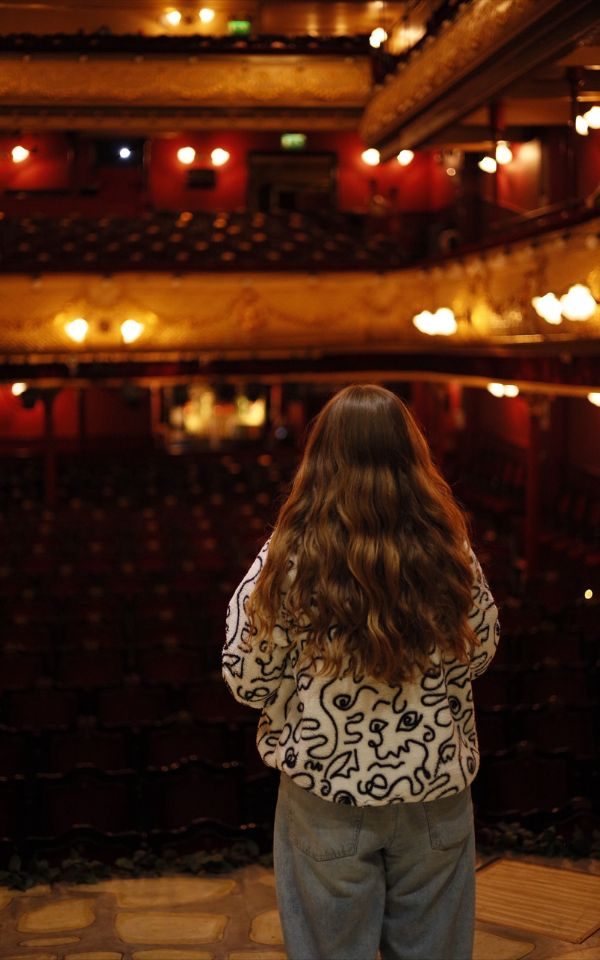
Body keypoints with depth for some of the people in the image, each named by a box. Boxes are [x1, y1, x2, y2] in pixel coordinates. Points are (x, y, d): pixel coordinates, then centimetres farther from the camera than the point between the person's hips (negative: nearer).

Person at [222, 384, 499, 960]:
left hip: (328, 793, -2)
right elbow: (479, 653, 5)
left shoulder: (292, 558, -18)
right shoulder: (449, 553, -11)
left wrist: (251, 591, 4)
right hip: (436, 789, 2)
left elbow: (247, 679, -9)